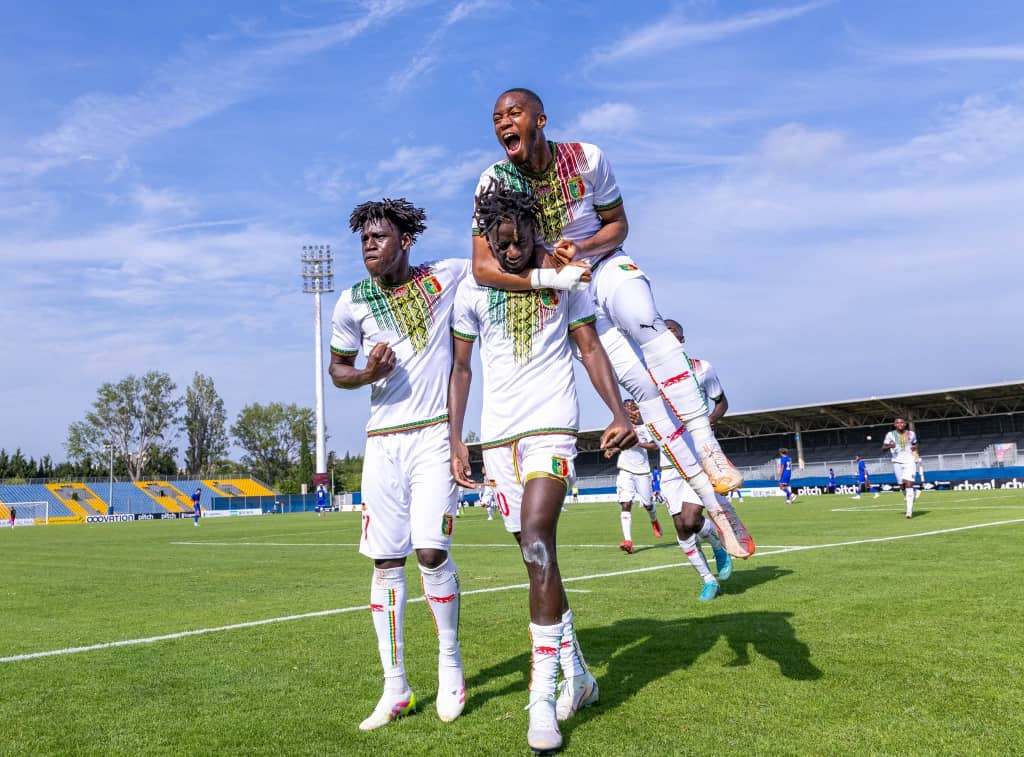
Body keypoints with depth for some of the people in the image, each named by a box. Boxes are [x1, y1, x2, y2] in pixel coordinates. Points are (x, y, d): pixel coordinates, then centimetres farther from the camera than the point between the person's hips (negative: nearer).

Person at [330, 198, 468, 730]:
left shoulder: (446, 277, 0)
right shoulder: (352, 302, 4)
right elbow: (337, 368, 15)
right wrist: (369, 374, -7)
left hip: (434, 434, -2)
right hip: (382, 442, 2)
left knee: (431, 551, -12)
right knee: (385, 562, 2)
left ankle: (450, 665, 12)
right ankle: (395, 688, 13)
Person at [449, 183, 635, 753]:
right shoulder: (471, 289, 6)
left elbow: (591, 348, 2)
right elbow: (461, 368, 9)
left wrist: (620, 414, -11)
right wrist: (456, 441, 2)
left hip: (552, 428, -3)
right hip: (498, 435, 4)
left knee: (537, 541, -22)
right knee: (538, 556, 10)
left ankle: (543, 696, -16)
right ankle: (577, 674, 28)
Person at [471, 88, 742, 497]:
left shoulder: (586, 158, -12)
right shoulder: (494, 181, -13)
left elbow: (618, 225, 0)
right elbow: (482, 268, -17)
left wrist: (581, 250, -21)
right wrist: (548, 276, -31)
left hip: (605, 265, 1)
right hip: (557, 289, 0)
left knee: (646, 323, -32)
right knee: (636, 376, -15)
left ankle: (706, 443, -29)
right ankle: (696, 478, -8)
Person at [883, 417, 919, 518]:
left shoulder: (911, 434, 8)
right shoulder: (890, 434, 2)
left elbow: (915, 444, 25)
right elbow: (883, 447, -1)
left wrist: (915, 448, 3)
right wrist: (890, 446, -22)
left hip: (909, 461, -1)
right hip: (897, 462, 1)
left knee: (909, 484, -15)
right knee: (902, 485, 4)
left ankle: (909, 510, -18)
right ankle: (909, 500, 36)